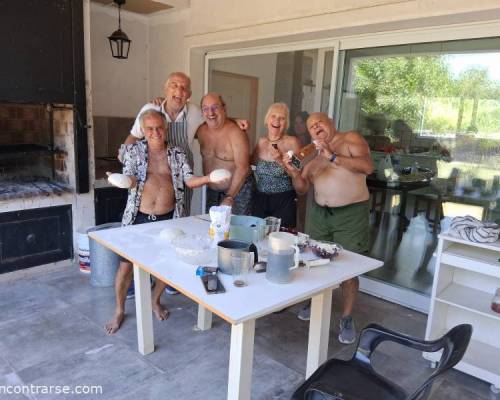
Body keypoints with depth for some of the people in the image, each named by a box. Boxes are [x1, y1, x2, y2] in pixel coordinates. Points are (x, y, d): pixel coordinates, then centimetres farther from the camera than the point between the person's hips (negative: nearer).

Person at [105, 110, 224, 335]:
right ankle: (119, 310, 25)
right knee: (126, 264, 3)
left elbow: (189, 180, -5)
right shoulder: (133, 150, 0)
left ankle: (155, 301, 37)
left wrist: (208, 178, -26)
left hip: (168, 218, 2)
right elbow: (130, 177, -13)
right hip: (139, 218, -1)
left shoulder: (177, 154, 4)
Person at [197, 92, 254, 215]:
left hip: (238, 189, -6)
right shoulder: (201, 130, -1)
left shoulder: (236, 133, -19)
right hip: (212, 190, 6)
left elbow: (242, 168, -20)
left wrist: (229, 197, -19)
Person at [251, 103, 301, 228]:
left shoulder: (292, 142, -7)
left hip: (284, 201, -4)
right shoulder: (261, 141, 6)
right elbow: (253, 162, 19)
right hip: (260, 199, 4)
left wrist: (281, 160, -21)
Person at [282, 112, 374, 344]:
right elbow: (302, 188, 9)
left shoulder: (350, 139, 0)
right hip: (320, 213, 5)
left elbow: (368, 167, -17)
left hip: (351, 213, -4)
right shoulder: (314, 154, 13)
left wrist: (333, 157, -22)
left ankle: (347, 318, 12)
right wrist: (294, 173, -11)